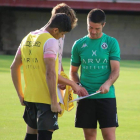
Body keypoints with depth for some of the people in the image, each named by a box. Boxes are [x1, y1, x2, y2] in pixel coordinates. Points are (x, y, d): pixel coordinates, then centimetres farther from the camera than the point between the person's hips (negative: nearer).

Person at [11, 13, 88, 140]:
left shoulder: (27, 38, 11)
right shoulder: (50, 41, -14)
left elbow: (14, 67, 17)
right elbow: (50, 73, -21)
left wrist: (20, 95, 22)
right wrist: (54, 102, -18)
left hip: (29, 96, 8)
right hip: (46, 99, -8)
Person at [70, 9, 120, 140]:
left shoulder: (111, 43, 1)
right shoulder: (79, 45, 9)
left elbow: (115, 70, -4)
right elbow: (73, 71, 16)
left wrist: (108, 84, -24)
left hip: (106, 96, -2)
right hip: (86, 97, 3)